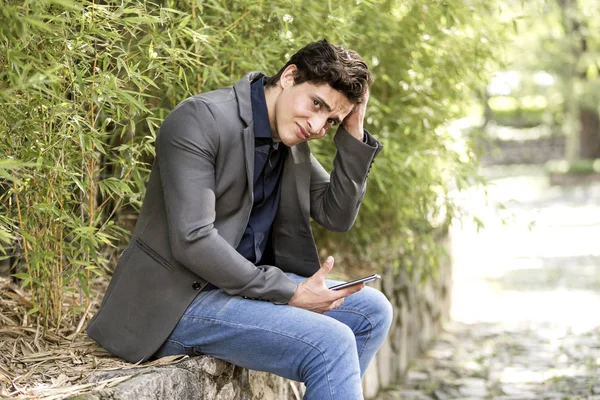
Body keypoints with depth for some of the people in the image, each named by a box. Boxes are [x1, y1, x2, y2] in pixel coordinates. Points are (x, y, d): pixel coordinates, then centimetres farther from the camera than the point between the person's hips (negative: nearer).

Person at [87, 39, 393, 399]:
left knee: (372, 311, 5)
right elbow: (191, 240, -25)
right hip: (179, 300, -9)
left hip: (245, 282, 9)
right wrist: (290, 293, -21)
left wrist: (354, 133, -3)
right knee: (332, 345, -24)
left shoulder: (293, 139, 8)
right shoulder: (201, 119, -17)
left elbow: (337, 215, 10)